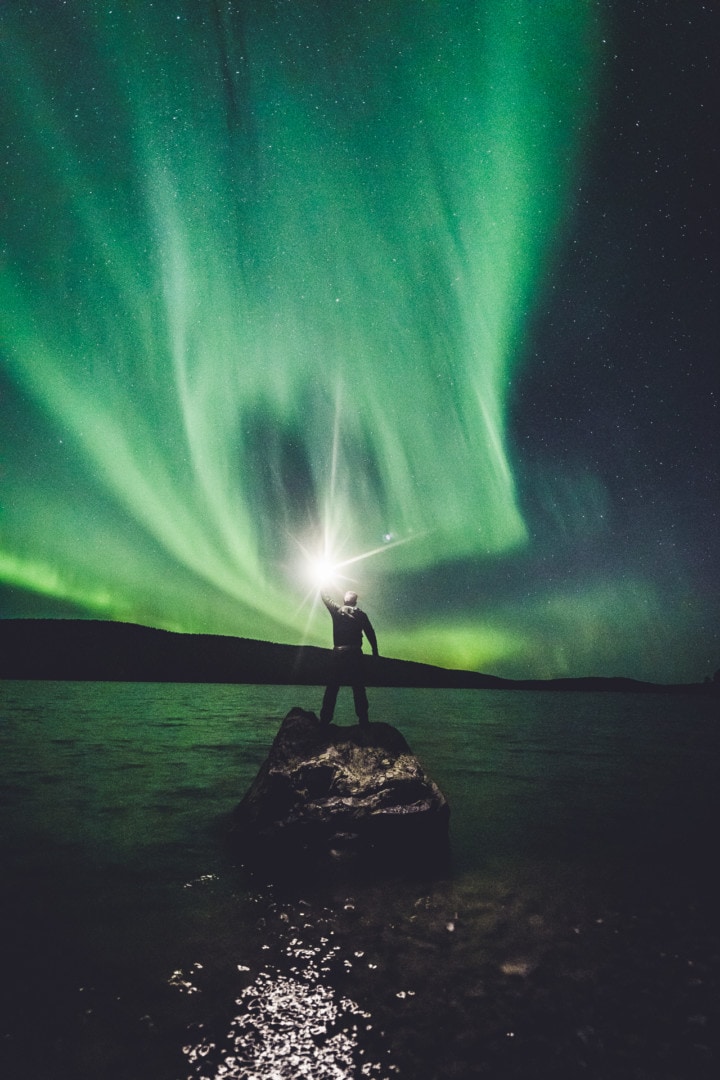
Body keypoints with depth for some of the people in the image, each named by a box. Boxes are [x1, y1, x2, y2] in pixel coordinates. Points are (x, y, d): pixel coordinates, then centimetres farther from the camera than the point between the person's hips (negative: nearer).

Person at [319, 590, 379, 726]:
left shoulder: (336, 611, 0)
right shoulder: (360, 615, 1)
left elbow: (325, 597, 14)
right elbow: (370, 634, 1)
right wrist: (375, 652, 8)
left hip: (338, 654, 0)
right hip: (355, 654, 0)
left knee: (332, 687, 8)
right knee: (358, 688, 5)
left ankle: (325, 718, 7)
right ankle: (363, 720, 4)